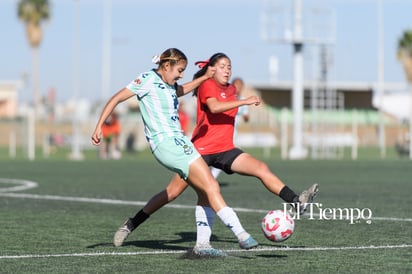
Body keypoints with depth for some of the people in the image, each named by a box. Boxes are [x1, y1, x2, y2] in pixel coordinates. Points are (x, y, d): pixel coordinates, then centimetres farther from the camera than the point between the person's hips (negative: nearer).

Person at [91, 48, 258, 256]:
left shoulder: (168, 85, 19)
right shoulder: (148, 79, -4)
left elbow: (181, 90, 44)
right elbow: (116, 99, -3)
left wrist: (204, 77, 36)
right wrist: (99, 127, -8)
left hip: (176, 141, 9)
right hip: (165, 142, -9)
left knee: (205, 193, 2)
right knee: (211, 187, -14)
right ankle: (240, 234, -17)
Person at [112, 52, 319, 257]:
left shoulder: (231, 90, 15)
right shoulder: (207, 85, -7)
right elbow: (214, 107, -27)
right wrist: (244, 101, -27)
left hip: (224, 150, 6)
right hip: (201, 149, -6)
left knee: (261, 169, -12)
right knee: (173, 192, -6)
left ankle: (296, 202, -18)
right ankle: (131, 225, 3)